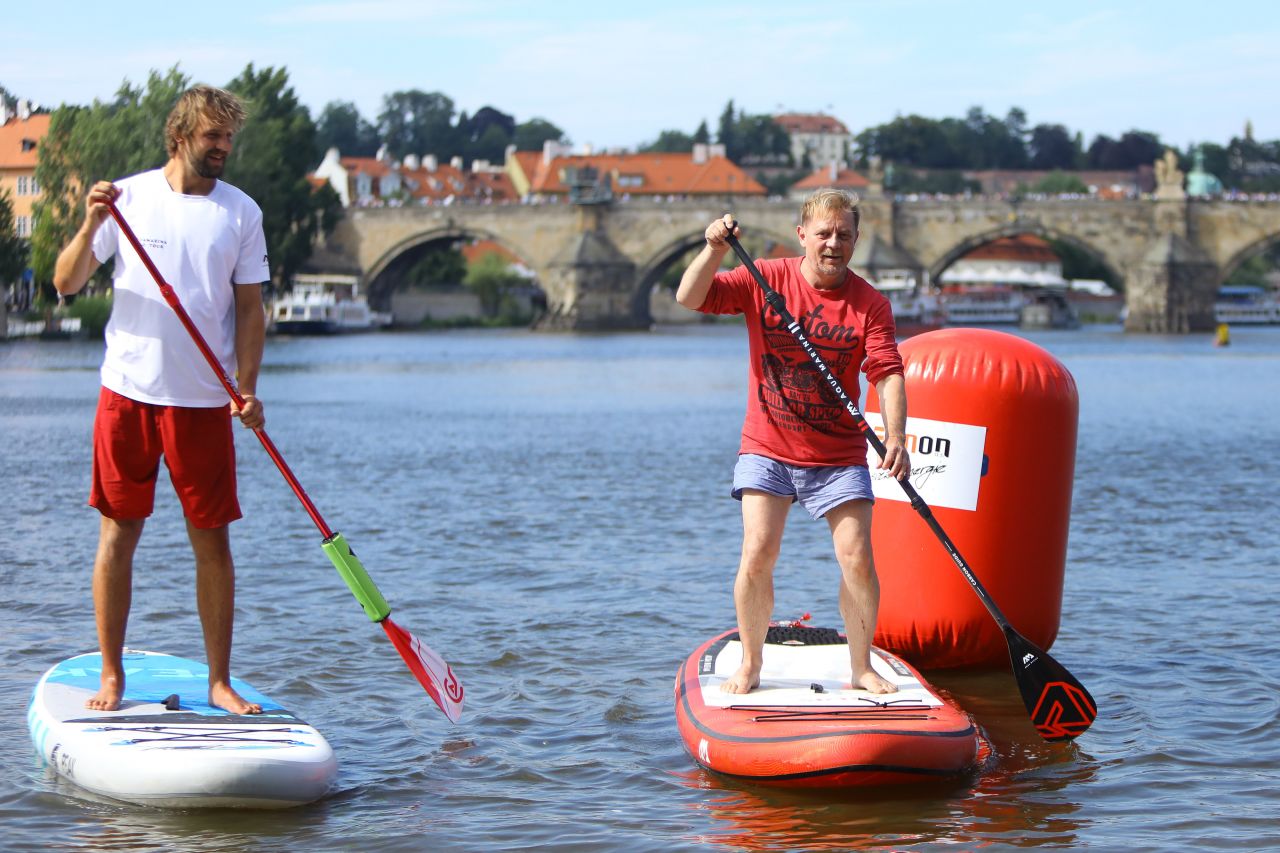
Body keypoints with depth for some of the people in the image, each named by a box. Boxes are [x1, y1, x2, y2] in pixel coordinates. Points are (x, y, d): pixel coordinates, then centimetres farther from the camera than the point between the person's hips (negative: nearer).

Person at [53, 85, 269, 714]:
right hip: (127, 391, -1)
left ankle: (219, 681, 11)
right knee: (117, 536, 3)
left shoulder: (240, 212, 5)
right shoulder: (128, 197, 2)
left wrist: (248, 389, -6)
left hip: (203, 401, 1)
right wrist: (91, 225, -17)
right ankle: (111, 676, 13)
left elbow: (248, 309, 6)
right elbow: (65, 284, 1)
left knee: (212, 542, 2)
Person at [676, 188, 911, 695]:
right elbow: (690, 298, -9)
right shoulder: (764, 280, -3)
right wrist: (715, 250, -27)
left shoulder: (870, 304, -4)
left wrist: (895, 436, -29)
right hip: (767, 450, 0)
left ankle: (861, 668, 9)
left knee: (857, 559, -7)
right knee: (757, 554, -9)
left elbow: (887, 373, -14)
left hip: (839, 457, 0)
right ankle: (750, 666, 7)